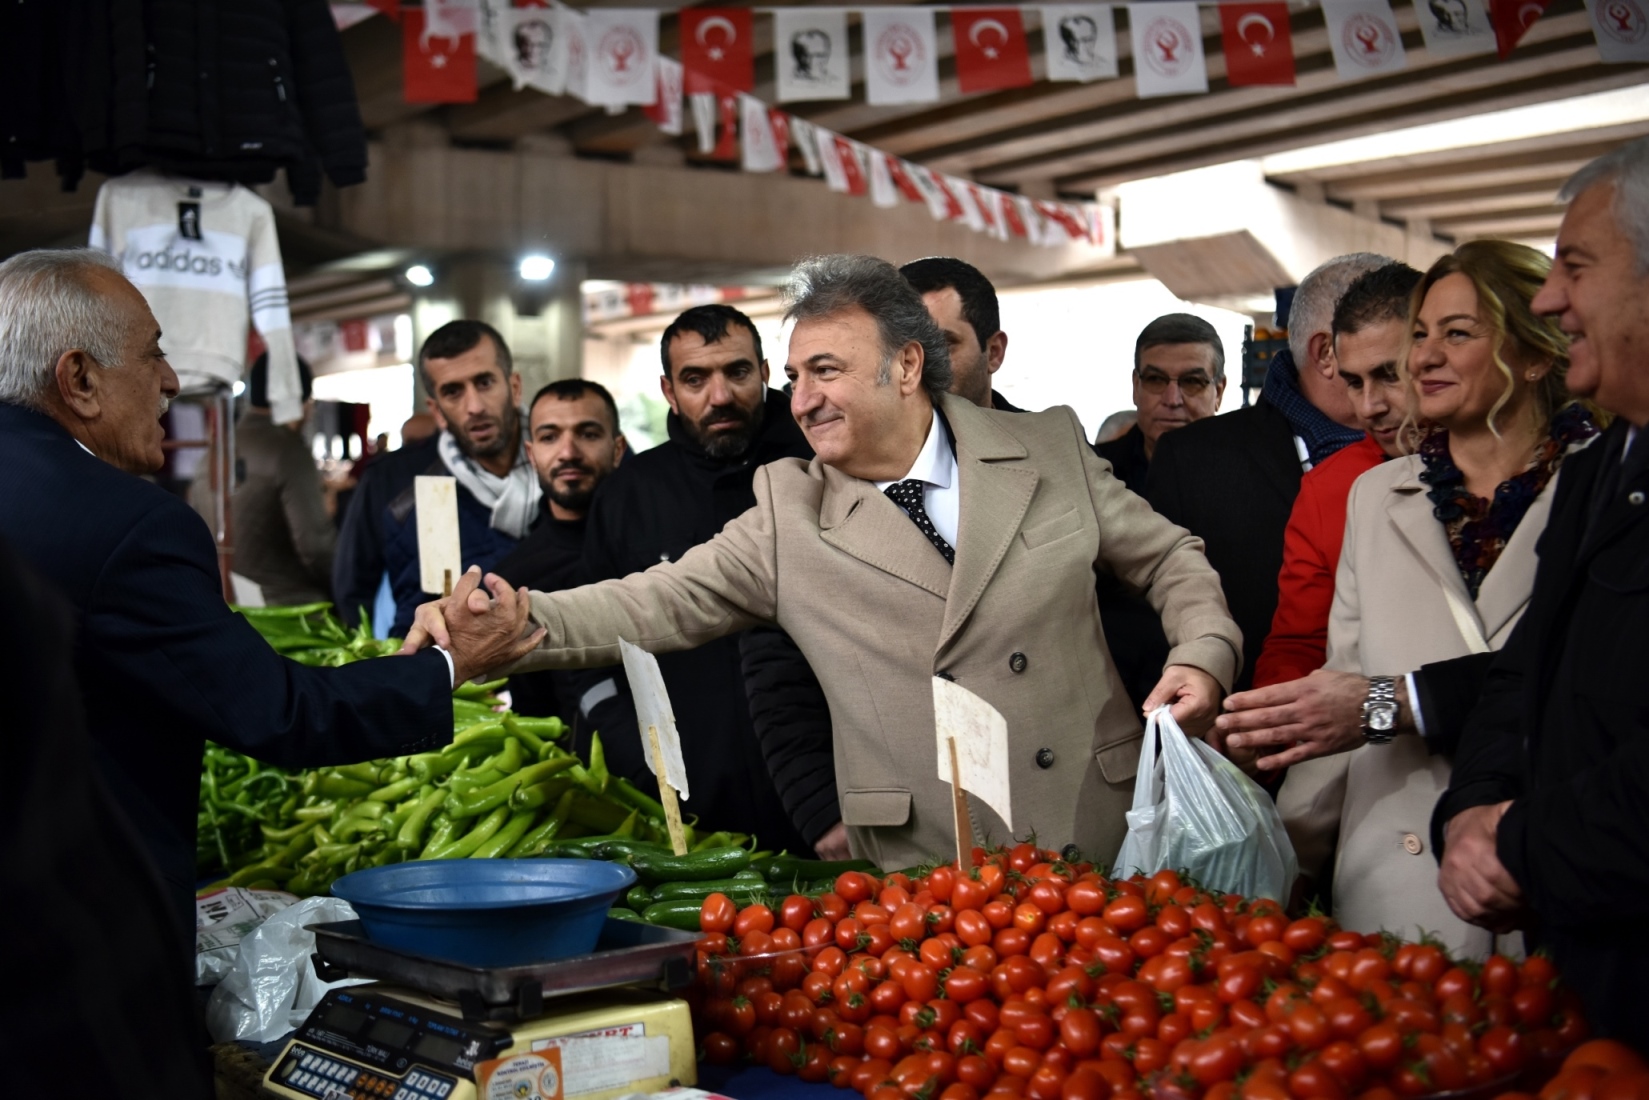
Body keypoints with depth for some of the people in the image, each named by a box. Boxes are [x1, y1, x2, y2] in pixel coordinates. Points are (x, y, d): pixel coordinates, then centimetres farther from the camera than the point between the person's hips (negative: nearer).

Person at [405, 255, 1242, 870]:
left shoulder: (1050, 450, 3)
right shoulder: (788, 511, 1)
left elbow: (1167, 560, 12)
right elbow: (661, 603, -6)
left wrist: (1204, 652, -8)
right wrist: (514, 626, -20)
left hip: (1105, 848, 1)